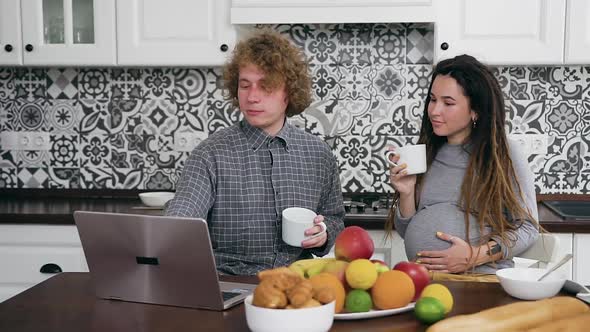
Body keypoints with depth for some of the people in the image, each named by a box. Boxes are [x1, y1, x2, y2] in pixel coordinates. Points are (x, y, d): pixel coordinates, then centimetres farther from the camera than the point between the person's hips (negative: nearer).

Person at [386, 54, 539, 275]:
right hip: (422, 279, 3)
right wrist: (407, 193, -2)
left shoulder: (504, 155, 2)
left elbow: (527, 227, 2)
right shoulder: (425, 155, 13)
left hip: (483, 280, -3)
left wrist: (474, 256, -11)